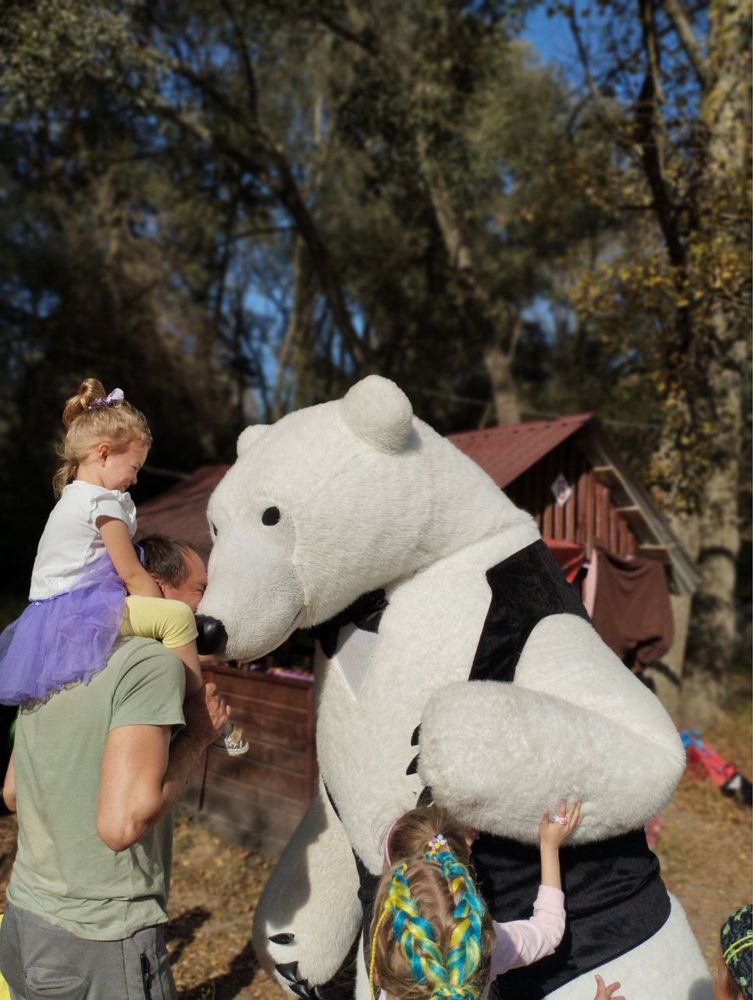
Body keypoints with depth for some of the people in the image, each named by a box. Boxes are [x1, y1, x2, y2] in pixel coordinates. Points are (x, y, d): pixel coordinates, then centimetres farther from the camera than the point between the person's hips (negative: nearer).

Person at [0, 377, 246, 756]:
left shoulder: (72, 498, 19)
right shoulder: (104, 502, -13)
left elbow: (120, 571, 21)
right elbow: (132, 575, -11)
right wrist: (163, 610, -1)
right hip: (78, 612, -11)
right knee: (178, 615, -22)